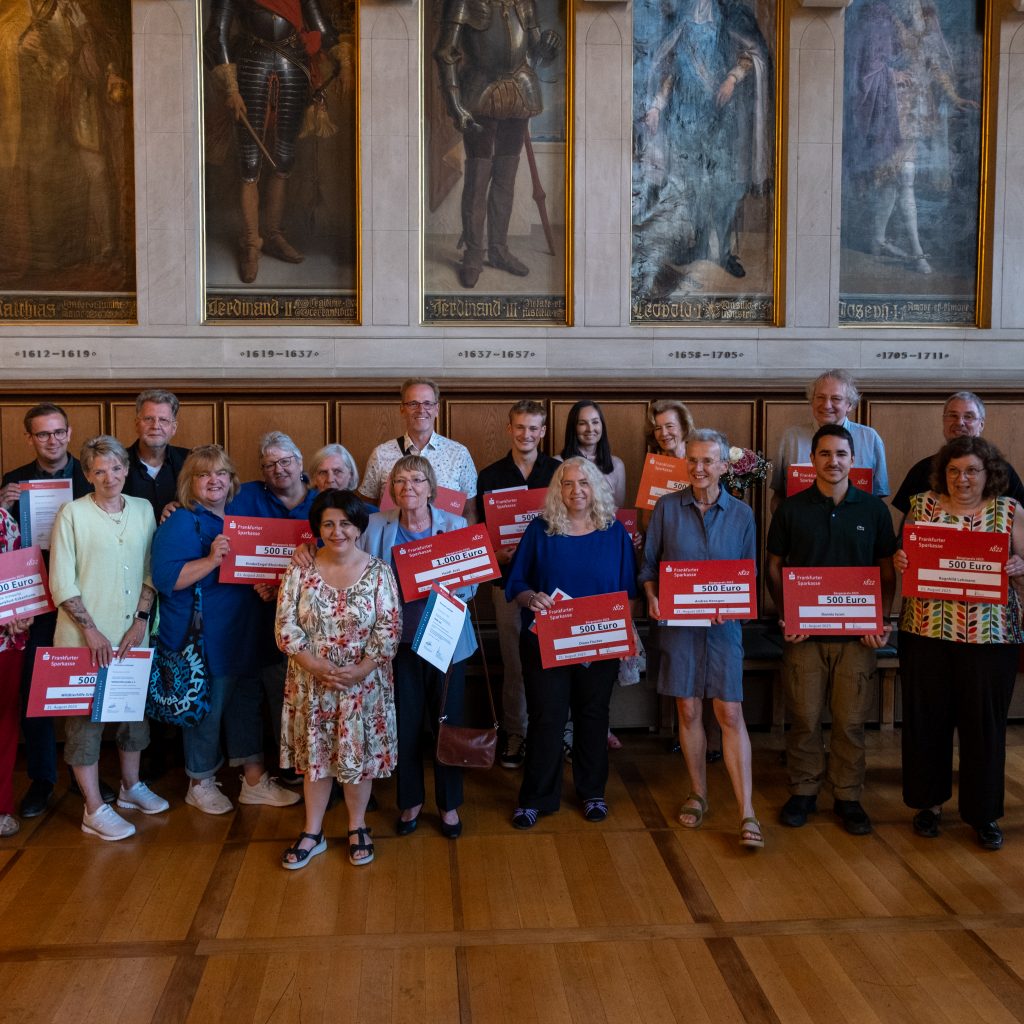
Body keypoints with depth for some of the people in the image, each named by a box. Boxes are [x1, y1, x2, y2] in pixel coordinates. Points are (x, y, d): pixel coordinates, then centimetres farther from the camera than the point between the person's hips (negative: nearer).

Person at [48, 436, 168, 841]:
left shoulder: (143, 510, 4)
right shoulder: (73, 514, -9)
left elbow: (152, 572, 7)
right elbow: (61, 583, -10)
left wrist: (141, 620, -3)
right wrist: (91, 631, -13)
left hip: (132, 635, 5)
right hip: (83, 639, -4)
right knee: (85, 716, 2)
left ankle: (131, 786, 35)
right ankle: (95, 810, 11)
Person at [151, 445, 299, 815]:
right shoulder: (180, 523, -12)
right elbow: (165, 579, -21)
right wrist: (212, 560, -30)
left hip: (242, 631, 7)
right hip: (203, 638, -7)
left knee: (246, 702, 13)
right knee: (206, 710, 4)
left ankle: (254, 781, 24)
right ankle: (200, 784, 24)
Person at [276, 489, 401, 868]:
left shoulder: (378, 571, -6)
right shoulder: (300, 571, -3)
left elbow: (390, 629, -8)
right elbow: (285, 627, -6)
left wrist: (361, 670, -18)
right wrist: (318, 667, -17)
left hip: (364, 683, -1)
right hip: (311, 683, 1)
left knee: (360, 753, 9)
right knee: (315, 754, 11)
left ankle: (357, 828, 30)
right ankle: (312, 833, 26)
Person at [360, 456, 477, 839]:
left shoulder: (455, 526, -1)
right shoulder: (376, 527, 1)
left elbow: (471, 581, 0)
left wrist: (453, 591, -19)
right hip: (399, 638, 1)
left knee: (448, 721, 7)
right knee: (405, 722, 8)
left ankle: (449, 804, 25)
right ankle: (410, 801, 28)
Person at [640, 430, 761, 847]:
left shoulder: (741, 514, 2)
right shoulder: (666, 508, 1)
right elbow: (648, 564, 6)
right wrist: (652, 597, -12)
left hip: (723, 624, -1)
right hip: (677, 622, 1)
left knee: (730, 713, -4)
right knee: (688, 711, 8)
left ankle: (746, 812, -2)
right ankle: (698, 794, 25)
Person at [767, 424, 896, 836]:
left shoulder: (874, 509, 4)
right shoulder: (791, 509, 3)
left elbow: (887, 570, 8)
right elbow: (774, 566, 6)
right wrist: (785, 615, -7)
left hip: (857, 633, 1)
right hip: (804, 632, 0)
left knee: (850, 720, 5)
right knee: (804, 717, 4)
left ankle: (848, 797, 19)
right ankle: (803, 791, 20)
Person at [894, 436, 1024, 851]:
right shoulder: (923, 505, 5)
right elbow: (902, 557, 10)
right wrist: (900, 561, -12)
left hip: (990, 637, -1)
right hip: (926, 631, 1)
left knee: (984, 722, 4)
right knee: (926, 719, 8)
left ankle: (984, 813, 19)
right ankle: (930, 801, 25)